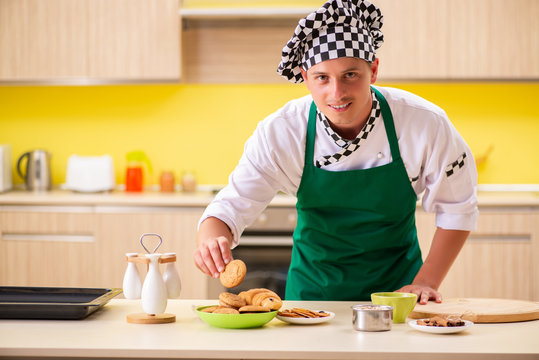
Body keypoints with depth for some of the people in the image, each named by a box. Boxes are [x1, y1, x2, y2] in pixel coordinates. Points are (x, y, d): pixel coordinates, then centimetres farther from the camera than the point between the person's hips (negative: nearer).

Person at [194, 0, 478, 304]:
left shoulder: (424, 124, -17)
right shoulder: (278, 133, -17)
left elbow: (456, 209, -4)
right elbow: (230, 207, -15)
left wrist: (426, 282, -9)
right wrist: (212, 241, -38)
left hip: (396, 288, -1)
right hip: (314, 290, 1)